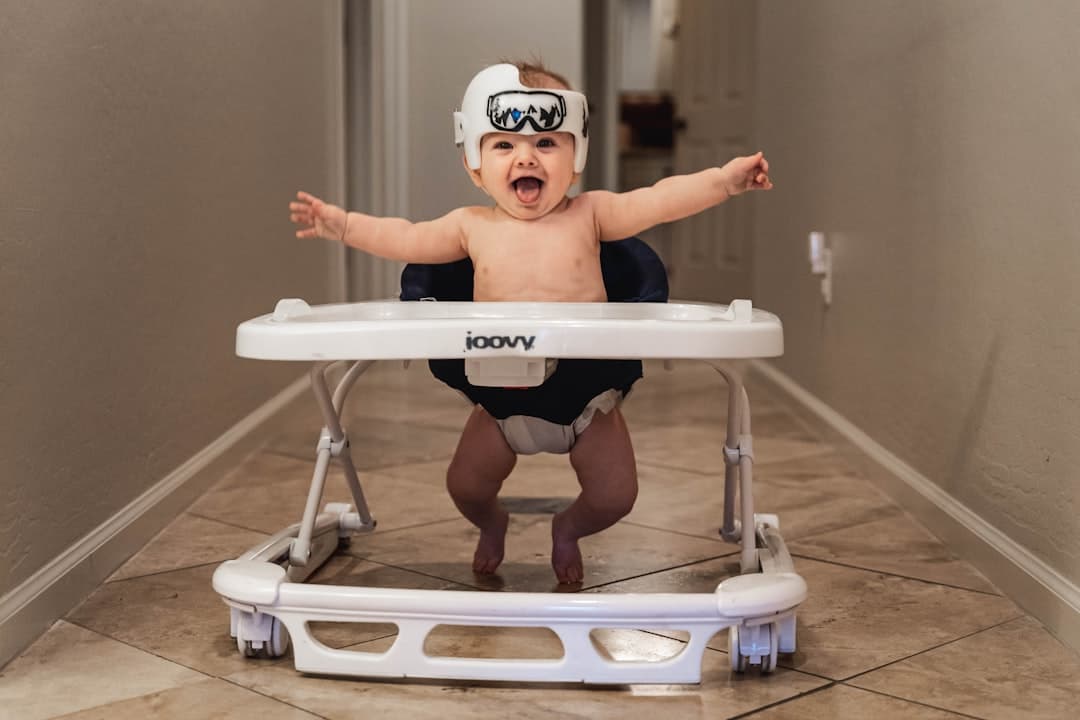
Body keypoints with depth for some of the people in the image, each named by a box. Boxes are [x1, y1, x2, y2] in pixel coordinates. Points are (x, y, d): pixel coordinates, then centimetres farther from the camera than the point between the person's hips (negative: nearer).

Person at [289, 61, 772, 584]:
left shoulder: (588, 214, -7)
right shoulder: (472, 226, -2)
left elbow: (660, 201, -14)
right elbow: (405, 239, 6)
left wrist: (724, 179, -26)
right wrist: (338, 223, 2)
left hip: (587, 399, -1)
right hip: (502, 402, 1)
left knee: (614, 496, -2)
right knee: (465, 487, 2)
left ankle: (568, 530, 34)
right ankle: (492, 524, 40)